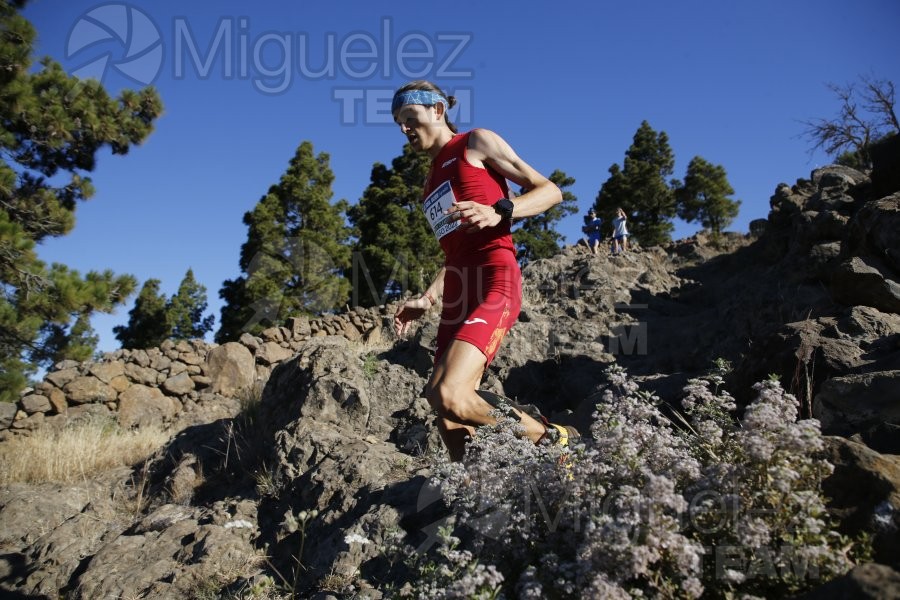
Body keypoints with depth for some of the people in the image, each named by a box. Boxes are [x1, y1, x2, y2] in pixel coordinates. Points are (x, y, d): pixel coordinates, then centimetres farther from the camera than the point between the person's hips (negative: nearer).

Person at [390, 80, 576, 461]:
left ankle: (555, 442, -5)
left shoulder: (477, 143, 7)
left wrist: (498, 212, -18)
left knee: (448, 394, -24)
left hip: (493, 281, -8)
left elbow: (550, 190, -1)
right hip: (457, 295, 8)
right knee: (448, 417, 1)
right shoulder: (431, 180, 27)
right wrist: (426, 300, 17)